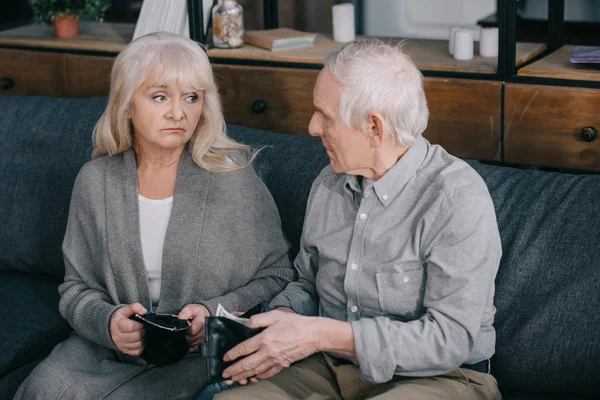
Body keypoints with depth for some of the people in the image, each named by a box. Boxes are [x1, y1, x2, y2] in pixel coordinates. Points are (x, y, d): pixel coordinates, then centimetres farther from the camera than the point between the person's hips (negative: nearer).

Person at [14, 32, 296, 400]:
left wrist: (214, 313, -15)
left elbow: (278, 276, 2)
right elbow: (76, 289, 9)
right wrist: (108, 322, -13)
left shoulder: (233, 178, -6)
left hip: (199, 353, -3)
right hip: (109, 343, 3)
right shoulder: (95, 181, 3)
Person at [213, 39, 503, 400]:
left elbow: (452, 337, -21)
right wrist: (284, 319, -5)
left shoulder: (458, 197, -17)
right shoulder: (329, 183, 6)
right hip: (330, 369, 5)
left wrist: (320, 335, -24)